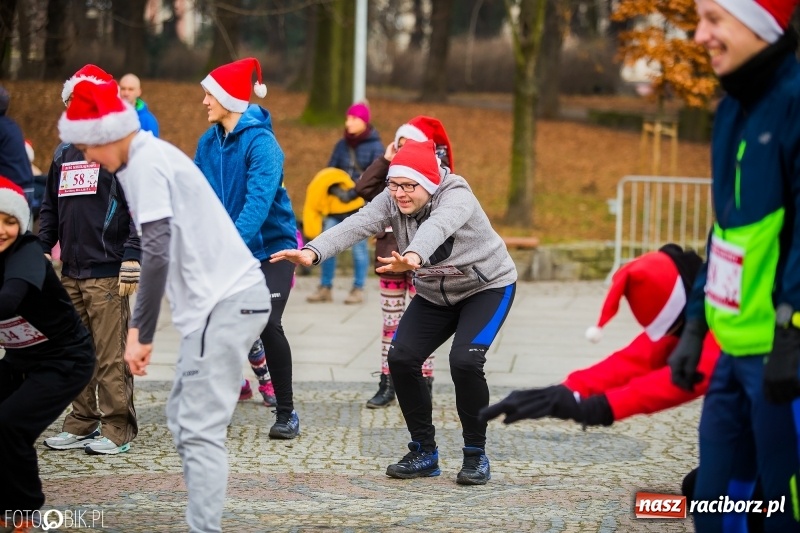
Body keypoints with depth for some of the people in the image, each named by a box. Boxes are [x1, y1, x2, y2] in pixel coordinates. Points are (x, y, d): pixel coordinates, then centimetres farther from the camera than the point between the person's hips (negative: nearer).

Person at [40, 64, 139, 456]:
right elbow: (50, 209, 23)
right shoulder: (63, 154, 17)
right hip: (70, 273, 7)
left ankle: (117, 429, 0)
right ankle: (81, 424, 17)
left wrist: (132, 260, -15)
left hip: (108, 274, -7)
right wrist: (41, 250, 14)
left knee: (111, 357, -6)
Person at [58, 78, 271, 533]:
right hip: (224, 297, 10)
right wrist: (140, 327, 17)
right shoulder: (151, 157, 17)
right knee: (185, 419, 14)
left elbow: (157, 253, -22)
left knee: (200, 430, -11)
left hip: (226, 302, -10)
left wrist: (142, 334, -18)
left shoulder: (146, 163, -13)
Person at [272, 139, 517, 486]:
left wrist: (412, 258, -75)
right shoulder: (392, 200, -15)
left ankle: (475, 454, -5)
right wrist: (312, 252, -51)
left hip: (487, 288, -5)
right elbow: (358, 224, -32)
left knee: (465, 360, -24)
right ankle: (423, 452, 4)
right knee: (401, 358, -11)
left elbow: (436, 227, -52)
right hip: (434, 294, 6)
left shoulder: (456, 197, -30)